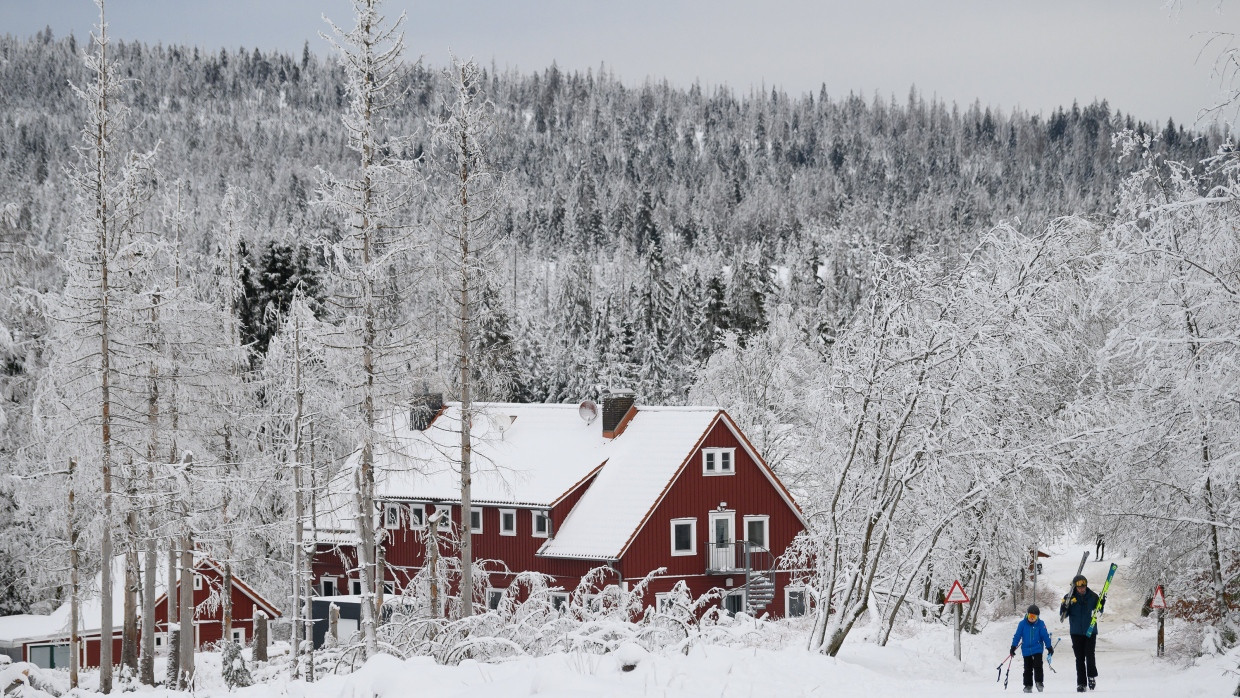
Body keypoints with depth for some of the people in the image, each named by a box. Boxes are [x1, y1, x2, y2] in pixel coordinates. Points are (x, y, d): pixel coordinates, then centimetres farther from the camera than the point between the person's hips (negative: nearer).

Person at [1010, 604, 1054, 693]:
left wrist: (1049, 647, 1)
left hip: (1038, 649, -1)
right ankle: (1028, 686, 14)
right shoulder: (1022, 624, -4)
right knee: (1028, 668, 7)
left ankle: (1039, 682, -4)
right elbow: (1017, 636, 0)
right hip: (1026, 650, 1)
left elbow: (1045, 636, 0)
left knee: (1038, 666, -12)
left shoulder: (1040, 624, -5)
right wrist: (1013, 647, 0)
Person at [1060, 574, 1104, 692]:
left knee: (1089, 655, -11)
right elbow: (1063, 614, 0)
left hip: (1090, 631, -1)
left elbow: (1099, 610, 12)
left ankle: (1092, 676, 11)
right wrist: (1065, 606, -20)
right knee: (1079, 658, 4)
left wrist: (1102, 603, -8)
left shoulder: (1092, 596, 0)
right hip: (1076, 632, 1)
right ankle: (1081, 683, 9)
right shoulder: (1070, 597, -2)